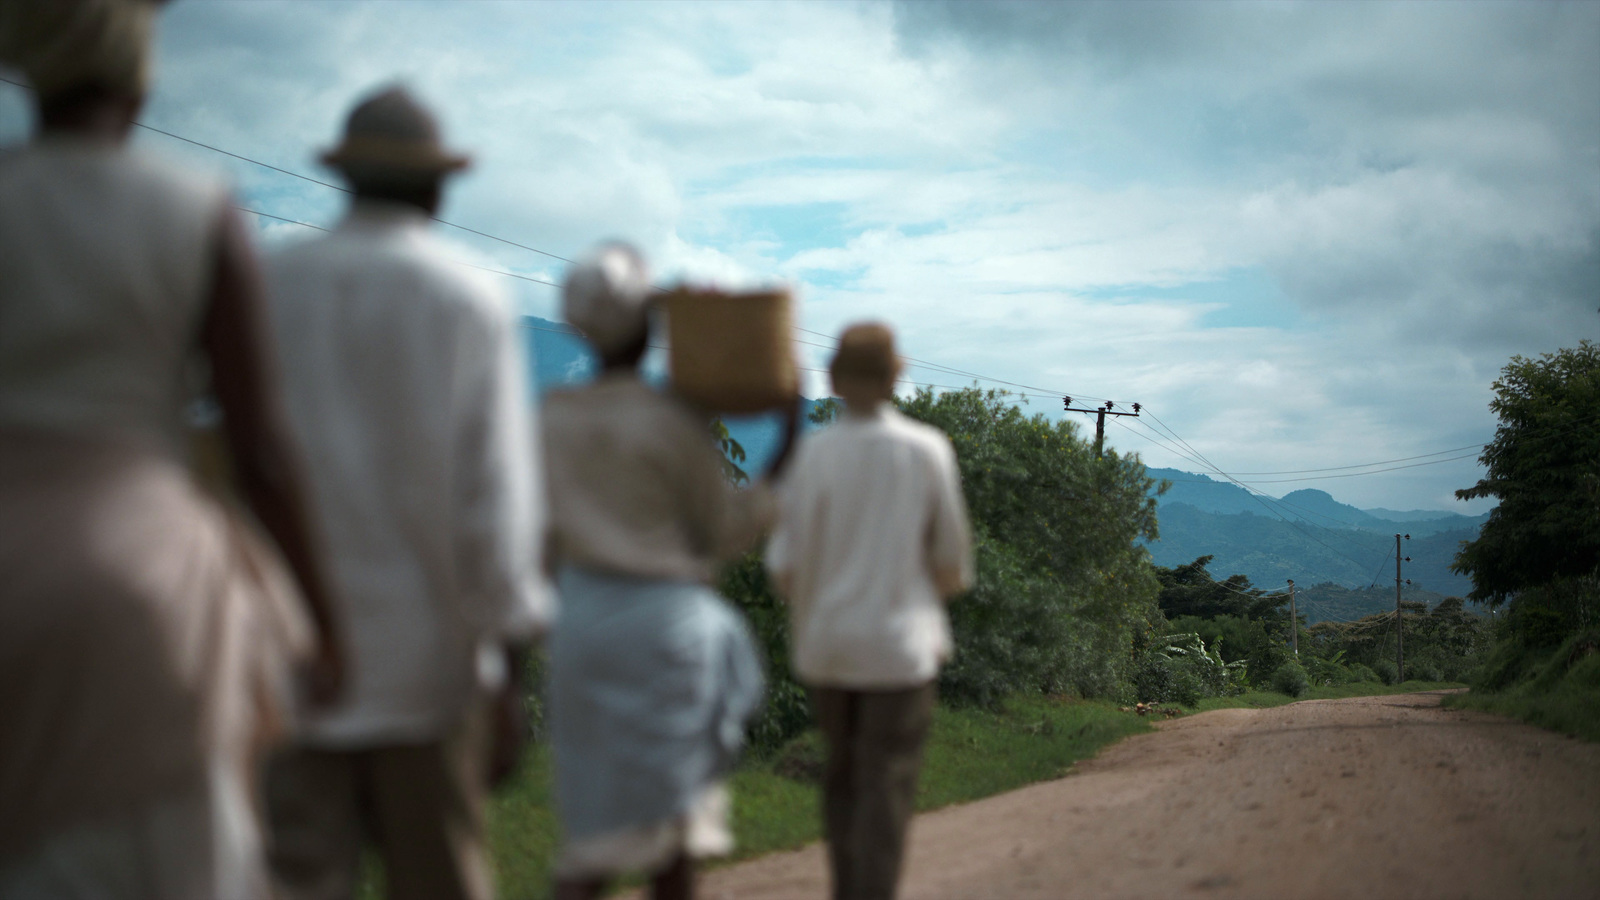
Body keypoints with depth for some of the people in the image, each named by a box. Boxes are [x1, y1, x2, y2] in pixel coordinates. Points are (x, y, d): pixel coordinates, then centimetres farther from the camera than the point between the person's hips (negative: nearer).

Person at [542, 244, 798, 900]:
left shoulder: (553, 416, 5)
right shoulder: (676, 420, -11)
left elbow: (545, 533, 10)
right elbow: (721, 534, -2)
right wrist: (780, 469, 4)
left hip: (580, 618, 5)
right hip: (664, 620, -5)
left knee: (598, 810, 11)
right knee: (669, 809, 8)